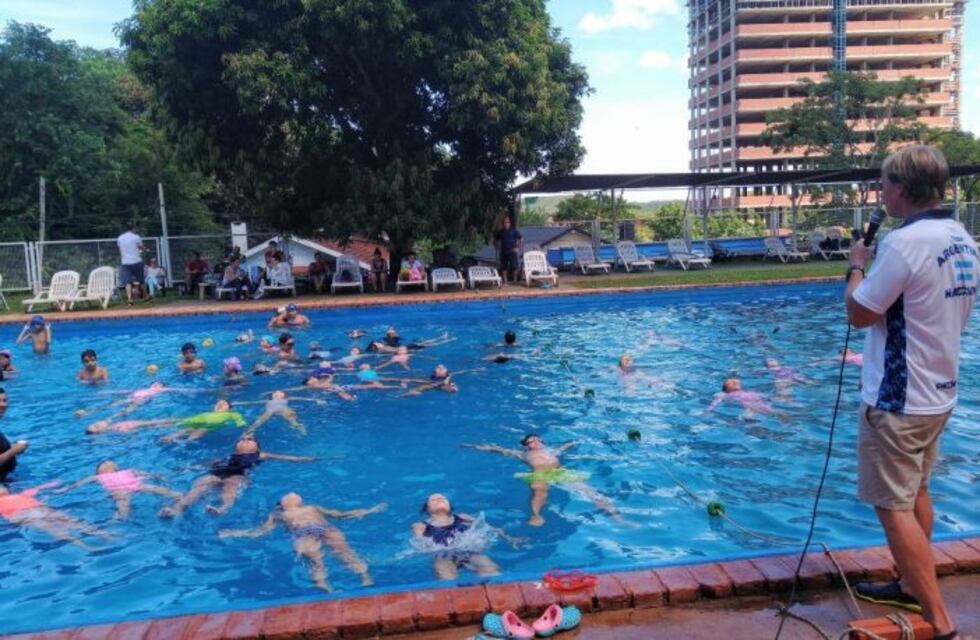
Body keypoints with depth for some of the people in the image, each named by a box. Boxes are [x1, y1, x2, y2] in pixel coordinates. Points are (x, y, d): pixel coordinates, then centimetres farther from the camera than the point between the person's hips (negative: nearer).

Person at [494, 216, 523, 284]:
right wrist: (498, 248, 7)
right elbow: (495, 241, 19)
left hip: (512, 252, -2)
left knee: (514, 267, -8)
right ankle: (505, 282, 10)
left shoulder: (514, 231, 1)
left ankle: (514, 281, 4)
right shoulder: (500, 232, 6)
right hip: (503, 253, 2)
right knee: (504, 268, 3)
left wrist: (518, 248, -3)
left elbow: (522, 239, 3)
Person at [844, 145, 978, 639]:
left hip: (897, 400, -9)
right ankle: (912, 587, 36)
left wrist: (856, 266, 0)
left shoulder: (904, 242, -23)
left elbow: (859, 313, -15)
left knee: (894, 506, 0)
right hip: (939, 391, 9)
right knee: (915, 492, 21)